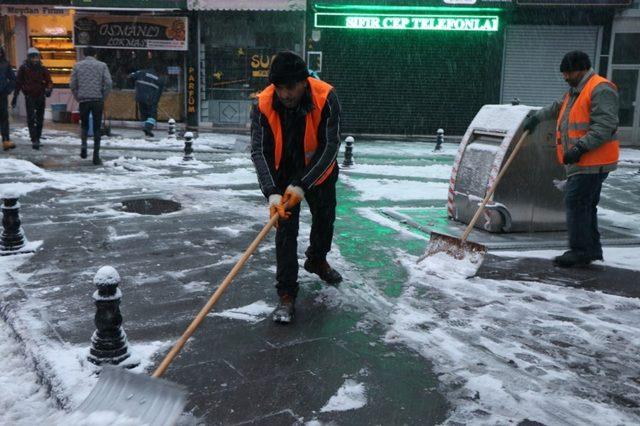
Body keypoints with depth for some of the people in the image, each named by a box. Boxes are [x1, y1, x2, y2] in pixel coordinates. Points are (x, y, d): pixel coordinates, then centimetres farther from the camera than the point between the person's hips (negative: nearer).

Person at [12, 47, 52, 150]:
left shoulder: (42, 68, 3)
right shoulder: (23, 68, 0)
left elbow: (49, 81, 0)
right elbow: (18, 83, 5)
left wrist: (49, 89, -22)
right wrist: (15, 97, 5)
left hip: (40, 96, 2)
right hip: (29, 97, -2)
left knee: (40, 119, 10)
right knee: (31, 119, -10)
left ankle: (37, 138, 23)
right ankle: (34, 140, -14)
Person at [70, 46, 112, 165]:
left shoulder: (78, 65, 7)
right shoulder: (102, 65, 4)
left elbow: (72, 85, 1)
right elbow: (108, 83, -5)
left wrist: (78, 98, 11)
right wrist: (103, 97, 3)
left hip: (83, 100, 1)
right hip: (98, 100, -1)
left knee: (84, 125, 19)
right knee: (97, 128, 5)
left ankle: (83, 144, -6)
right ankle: (96, 156, 2)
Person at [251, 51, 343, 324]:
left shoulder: (326, 98, -29)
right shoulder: (263, 105, -26)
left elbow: (330, 146, -30)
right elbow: (259, 151, -28)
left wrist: (302, 185, -37)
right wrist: (272, 192, -41)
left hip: (320, 171, 2)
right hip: (282, 175, -1)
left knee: (325, 218, 19)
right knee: (286, 229, -9)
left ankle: (316, 260, 49)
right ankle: (286, 294, 0)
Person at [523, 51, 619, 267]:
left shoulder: (601, 90, -12)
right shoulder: (575, 91, 21)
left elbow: (605, 126, -22)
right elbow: (558, 108, 41)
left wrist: (580, 147, -28)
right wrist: (537, 117, 41)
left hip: (593, 162, -10)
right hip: (580, 162, 10)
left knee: (576, 202, -11)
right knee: (585, 204, 13)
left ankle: (581, 251, -6)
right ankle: (592, 249, 21)